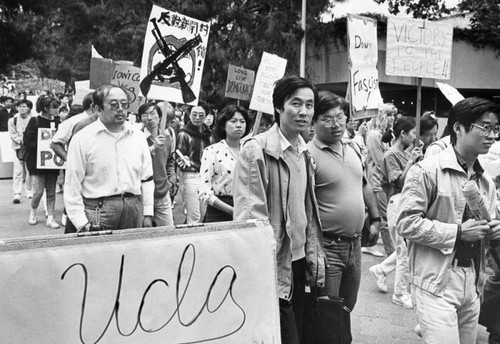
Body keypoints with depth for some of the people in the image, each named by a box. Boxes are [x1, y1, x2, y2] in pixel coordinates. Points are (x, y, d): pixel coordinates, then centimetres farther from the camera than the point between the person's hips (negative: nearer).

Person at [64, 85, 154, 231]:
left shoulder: (138, 137, 10)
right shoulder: (82, 138, -3)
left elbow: (147, 179, 14)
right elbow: (72, 185, -5)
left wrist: (148, 215, 8)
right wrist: (82, 223, -10)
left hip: (134, 209, 4)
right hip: (98, 211, -4)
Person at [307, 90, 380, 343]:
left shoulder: (352, 150, 9)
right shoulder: (308, 155, -16)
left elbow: (365, 186, 22)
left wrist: (375, 219, 20)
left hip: (354, 243, 7)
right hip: (327, 246, -7)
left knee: (347, 308, 21)